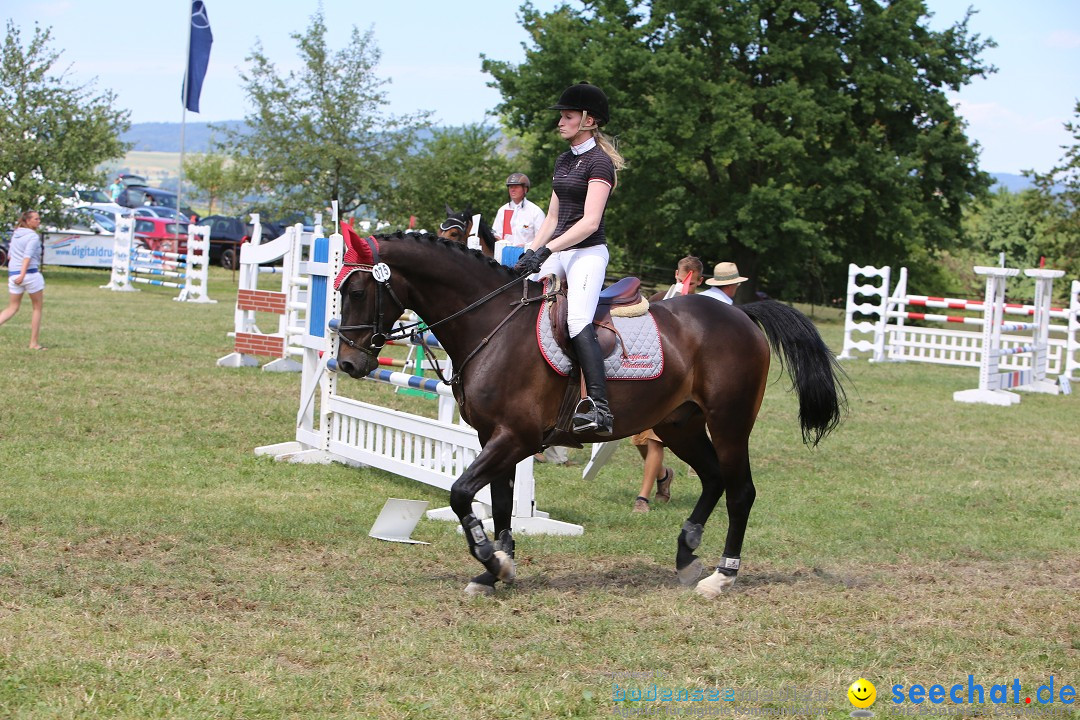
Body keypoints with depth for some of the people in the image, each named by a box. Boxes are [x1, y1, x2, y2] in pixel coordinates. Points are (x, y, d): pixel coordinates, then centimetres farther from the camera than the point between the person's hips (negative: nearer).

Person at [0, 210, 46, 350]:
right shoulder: (33, 236, -9)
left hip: (13, 274, 6)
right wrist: (23, 274, -28)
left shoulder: (15, 234, 14)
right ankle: (34, 343, 9)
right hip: (31, 274, -6)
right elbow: (28, 255, -20)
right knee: (37, 308, 8)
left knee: (12, 308, 13)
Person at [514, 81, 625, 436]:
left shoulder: (599, 161, -9)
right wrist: (530, 253, 9)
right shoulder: (563, 161, 17)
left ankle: (599, 408, -37)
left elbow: (590, 222, -18)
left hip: (588, 252, -9)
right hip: (558, 251, 9)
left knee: (578, 321, -27)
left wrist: (546, 250, -23)